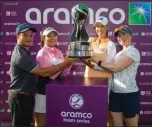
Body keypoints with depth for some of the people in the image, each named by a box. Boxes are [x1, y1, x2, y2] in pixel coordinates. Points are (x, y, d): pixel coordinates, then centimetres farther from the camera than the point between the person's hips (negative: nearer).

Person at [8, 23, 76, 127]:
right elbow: (44, 72, -28)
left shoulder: (22, 52, 12)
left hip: (24, 96, 10)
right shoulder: (21, 55, -23)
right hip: (21, 97, -10)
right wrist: (65, 63, -23)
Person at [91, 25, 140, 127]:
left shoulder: (133, 51, -10)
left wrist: (97, 61, -13)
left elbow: (116, 68, -19)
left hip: (129, 95, -7)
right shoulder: (119, 53, 15)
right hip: (115, 93, 7)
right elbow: (111, 69, 4)